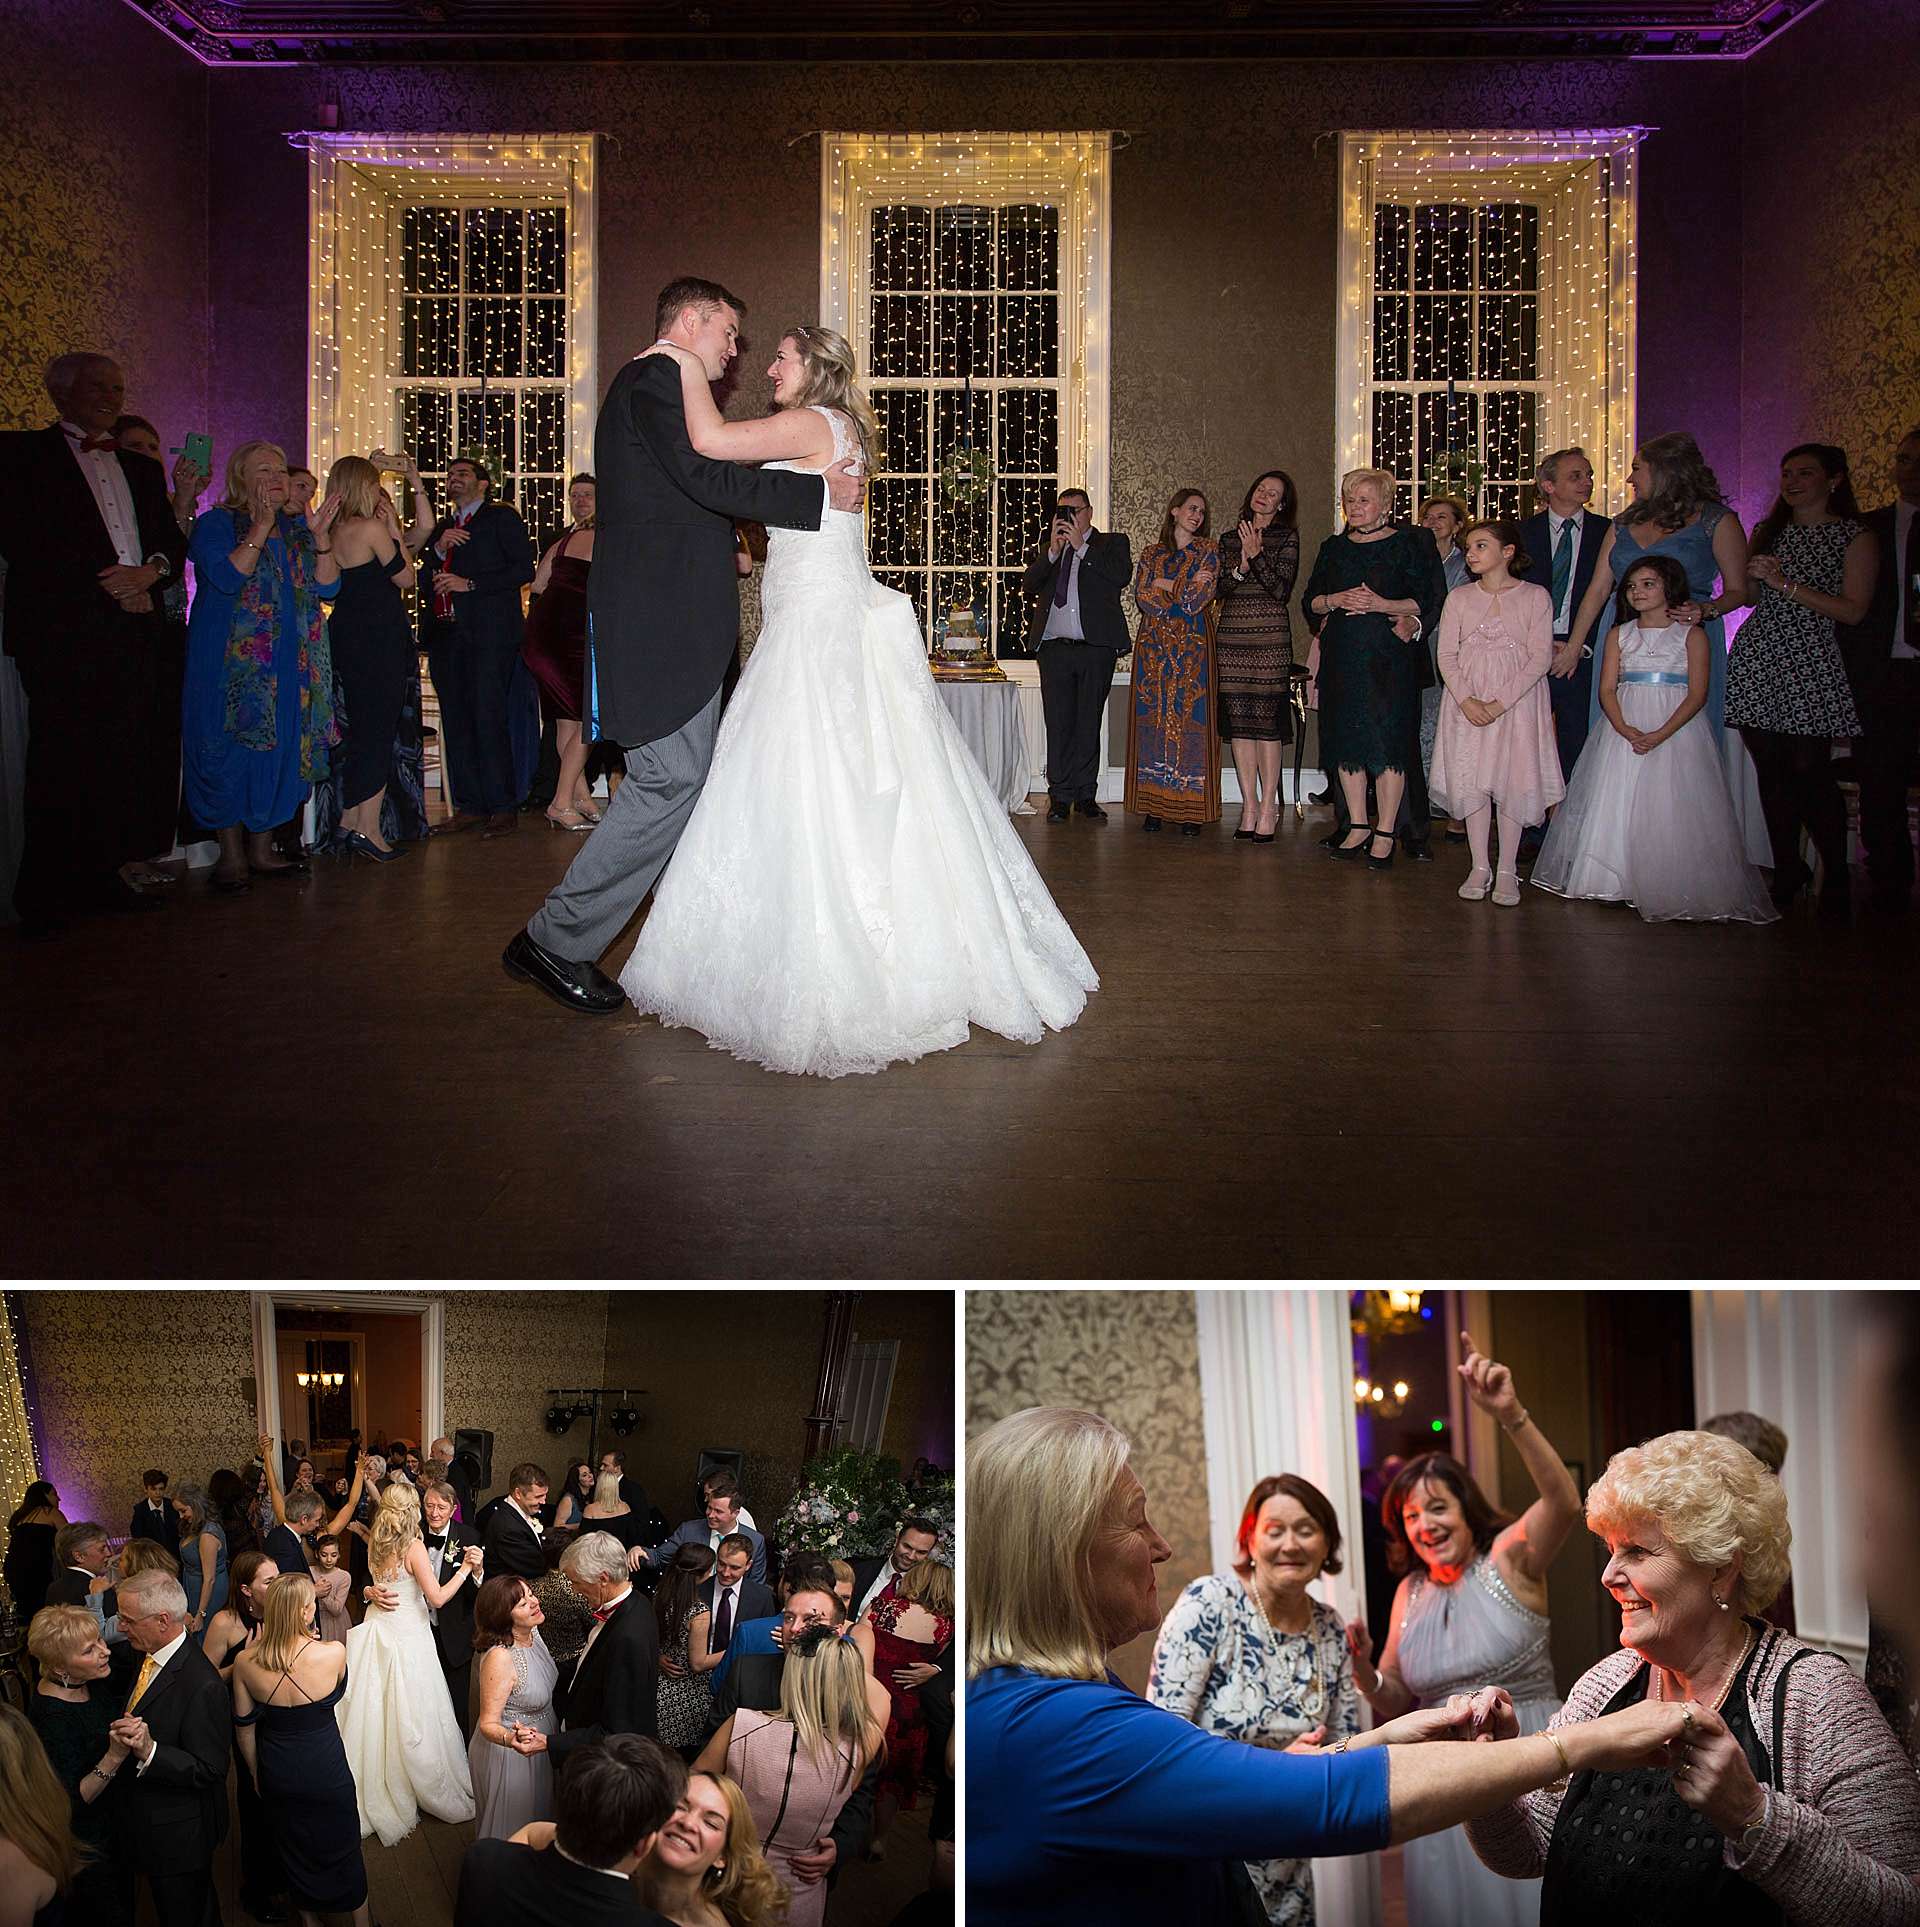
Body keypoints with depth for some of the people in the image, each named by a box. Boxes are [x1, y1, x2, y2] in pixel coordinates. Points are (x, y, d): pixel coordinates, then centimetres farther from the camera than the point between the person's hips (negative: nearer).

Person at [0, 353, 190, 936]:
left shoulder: (142, 469, 23)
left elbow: (173, 541, 18)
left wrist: (151, 571, -5)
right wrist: (107, 586, -9)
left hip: (135, 630, 5)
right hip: (63, 632, -5)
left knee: (120, 761, 2)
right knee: (62, 763, -6)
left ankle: (101, 876, 10)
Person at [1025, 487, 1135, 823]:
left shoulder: (1112, 543, 9)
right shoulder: (1045, 549, 17)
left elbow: (1122, 576, -10)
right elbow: (1028, 586, 3)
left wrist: (1081, 546, -10)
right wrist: (1053, 551, -8)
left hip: (1096, 647, -2)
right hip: (1055, 647, 2)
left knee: (1089, 724, 4)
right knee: (1059, 724, 0)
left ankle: (1085, 795, 10)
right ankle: (1060, 797, 4)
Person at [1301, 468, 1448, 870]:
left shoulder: (1410, 544, 1)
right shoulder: (1334, 548, 15)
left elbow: (1429, 600, -3)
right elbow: (1311, 601, 15)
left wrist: (1383, 604, -16)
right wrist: (1336, 600, -6)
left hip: (1389, 656, -4)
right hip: (1342, 655, 5)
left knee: (1388, 741, -7)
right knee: (1347, 739, 4)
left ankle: (1385, 833, 0)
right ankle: (1357, 826, 15)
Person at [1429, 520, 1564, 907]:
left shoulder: (1535, 597, -1)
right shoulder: (1460, 598, 7)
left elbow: (1540, 657, -7)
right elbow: (1446, 655, 3)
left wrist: (1499, 703, -15)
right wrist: (1466, 699, -13)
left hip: (1516, 702, -2)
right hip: (1467, 703, 2)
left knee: (1512, 781, -4)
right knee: (1470, 781, 0)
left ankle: (1507, 870, 4)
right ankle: (1480, 867, 9)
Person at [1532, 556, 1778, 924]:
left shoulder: (1692, 635, 1)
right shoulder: (1619, 635, 11)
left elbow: (1698, 694, -6)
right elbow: (1607, 690, 4)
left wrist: (1660, 735, -18)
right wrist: (1624, 729, -14)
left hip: (1676, 731, -3)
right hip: (1625, 730, 3)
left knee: (1672, 809, -8)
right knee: (1619, 806, 0)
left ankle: (1673, 890, -3)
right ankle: (1619, 882, 7)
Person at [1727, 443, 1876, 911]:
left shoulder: (1856, 538, 1)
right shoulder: (1767, 531, 15)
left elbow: (1854, 610, -9)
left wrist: (1785, 583, -14)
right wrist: (1753, 576, -2)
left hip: (1809, 665, -5)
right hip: (1757, 661, 5)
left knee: (1810, 771, -9)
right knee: (1772, 771, 3)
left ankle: (1835, 877, 3)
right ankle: (1787, 871, 13)